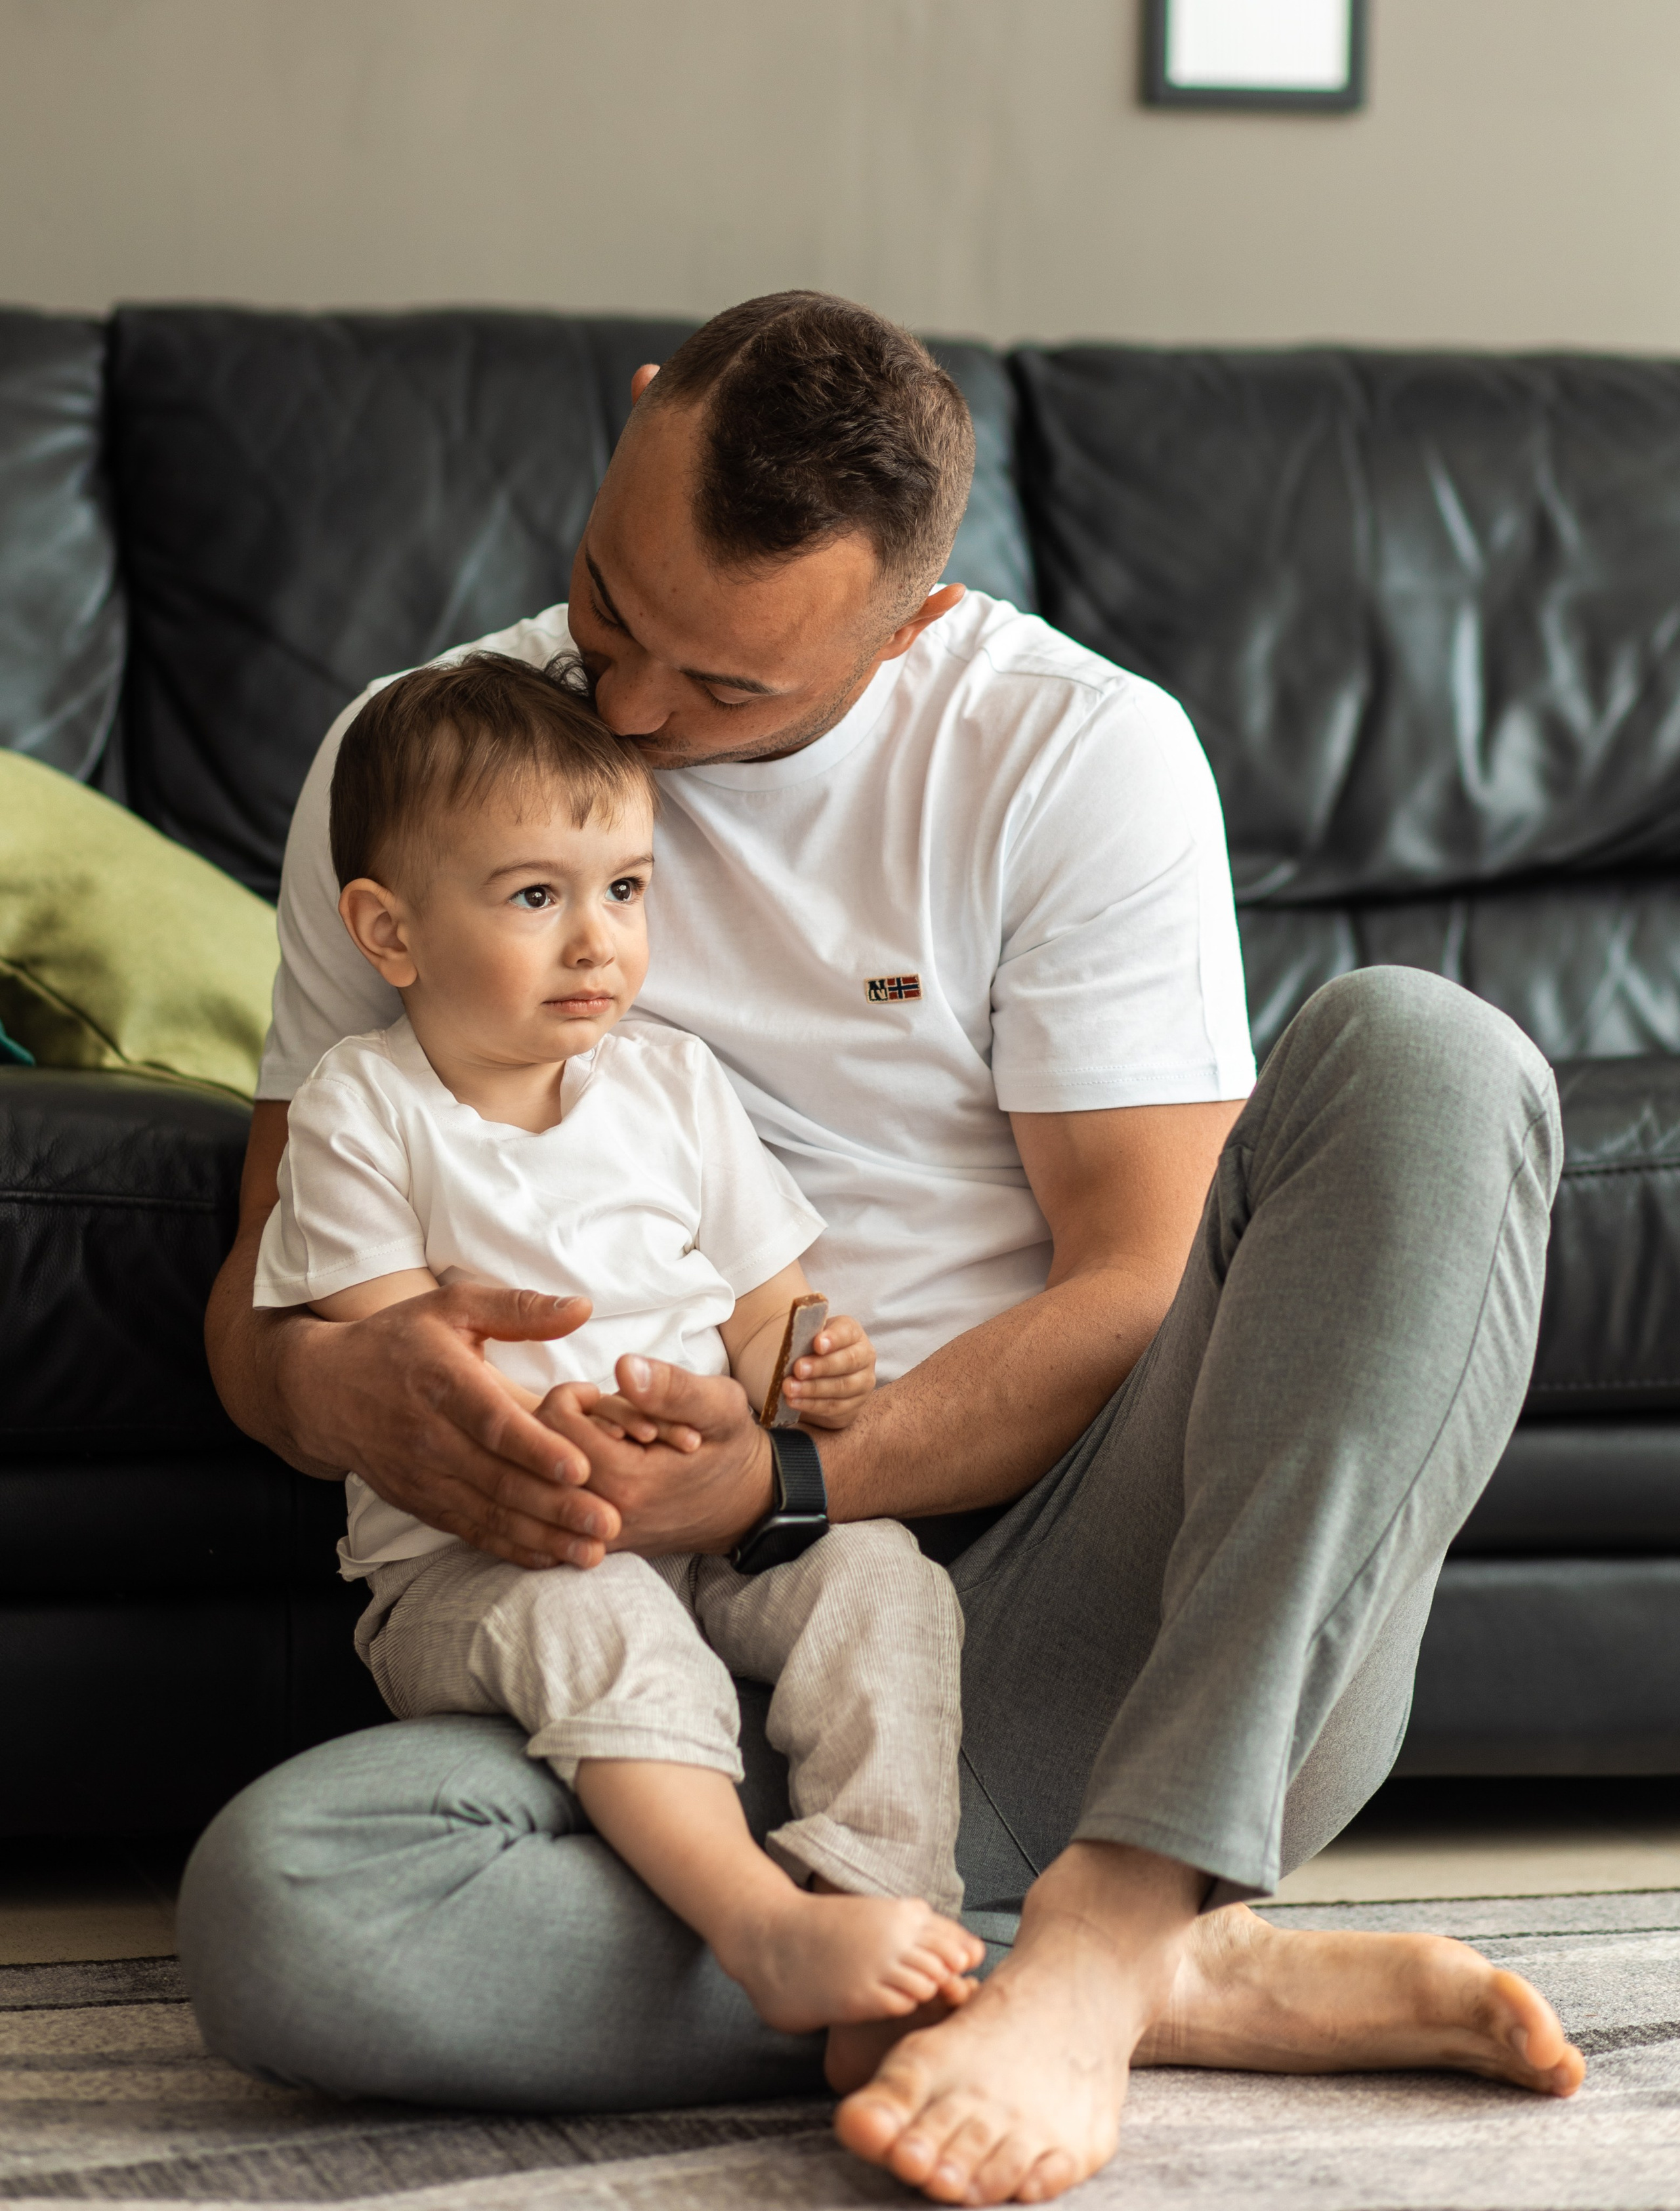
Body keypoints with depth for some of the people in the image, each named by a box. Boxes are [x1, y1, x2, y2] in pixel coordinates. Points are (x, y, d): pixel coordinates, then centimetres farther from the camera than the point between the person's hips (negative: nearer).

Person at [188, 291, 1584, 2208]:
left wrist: (798, 1476, -21)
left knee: (1420, 1055, -25)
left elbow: (1150, 1292, -5)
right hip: (723, 1676, 1)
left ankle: (1096, 1939, -34)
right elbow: (258, 1285, 11)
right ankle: (1194, 1986, -25)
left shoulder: (1081, 755, 0)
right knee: (275, 1906, -31)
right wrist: (336, 1387, -15)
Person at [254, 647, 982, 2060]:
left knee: (881, 1572, -23)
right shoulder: (362, 1111, 0)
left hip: (718, 1527, 4)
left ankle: (886, 1900, -38)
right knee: (594, 1615, -36)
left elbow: (762, 1317, 14)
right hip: (467, 1562, -4)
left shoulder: (676, 1085, 13)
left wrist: (807, 1379, -11)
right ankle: (766, 1929, -50)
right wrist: (549, 1425, -26)